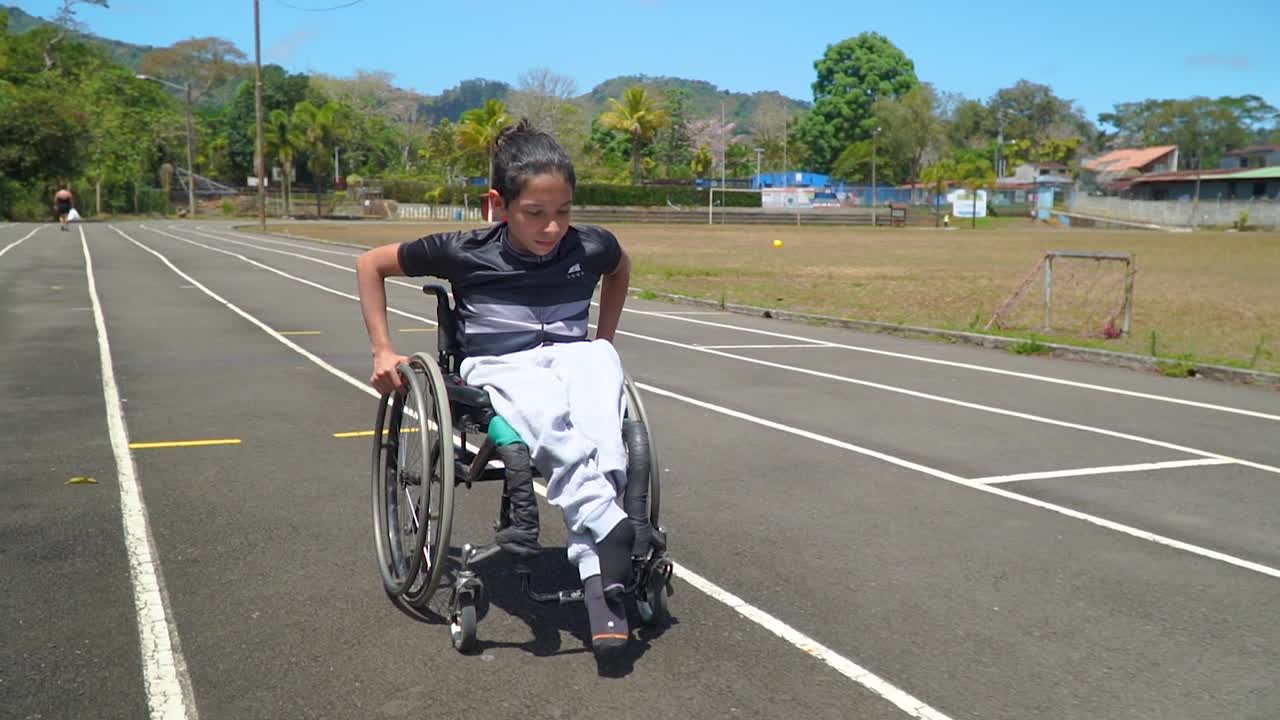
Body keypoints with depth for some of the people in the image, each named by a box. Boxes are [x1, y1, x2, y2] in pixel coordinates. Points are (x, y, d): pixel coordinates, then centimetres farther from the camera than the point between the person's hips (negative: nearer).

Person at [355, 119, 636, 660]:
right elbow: (371, 264, 7)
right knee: (551, 417, -38)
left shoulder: (591, 246, 1)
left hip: (574, 356, 2)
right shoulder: (465, 252, -6)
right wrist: (382, 351, 4)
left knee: (599, 361, -36)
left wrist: (604, 339, 20)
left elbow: (621, 268, 27)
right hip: (500, 368, -2)